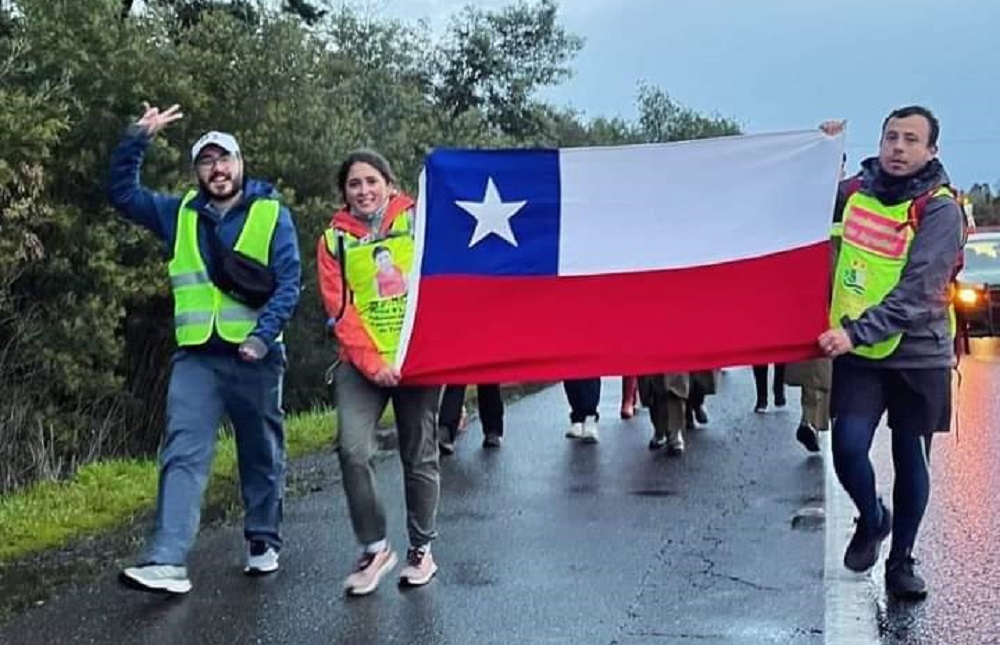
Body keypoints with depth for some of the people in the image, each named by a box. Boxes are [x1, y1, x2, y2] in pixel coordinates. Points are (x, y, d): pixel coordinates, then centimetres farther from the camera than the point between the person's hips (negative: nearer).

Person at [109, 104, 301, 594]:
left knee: (261, 454, 12)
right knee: (183, 454, -10)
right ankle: (167, 561, -16)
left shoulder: (272, 214, 0)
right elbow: (124, 193, 14)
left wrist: (263, 334, -20)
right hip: (196, 356, 2)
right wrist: (137, 139, 1)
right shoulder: (180, 214, 12)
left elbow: (289, 283, -6)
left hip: (255, 356, -2)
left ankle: (263, 541, 28)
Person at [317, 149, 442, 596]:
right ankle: (374, 549, 0)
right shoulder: (335, 239, 6)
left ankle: (421, 550, 21)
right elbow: (339, 308, -1)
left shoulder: (418, 221, 3)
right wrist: (372, 363, -12)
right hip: (362, 363, 1)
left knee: (419, 456, 6)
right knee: (353, 450, -15)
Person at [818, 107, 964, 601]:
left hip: (917, 355, -2)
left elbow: (916, 295, -20)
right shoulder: (855, 191, 3)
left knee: (910, 460, 7)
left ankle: (901, 560, 26)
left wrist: (856, 332, -29)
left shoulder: (940, 211, -11)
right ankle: (871, 519, 22)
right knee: (848, 448, -10)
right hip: (858, 354, 3)